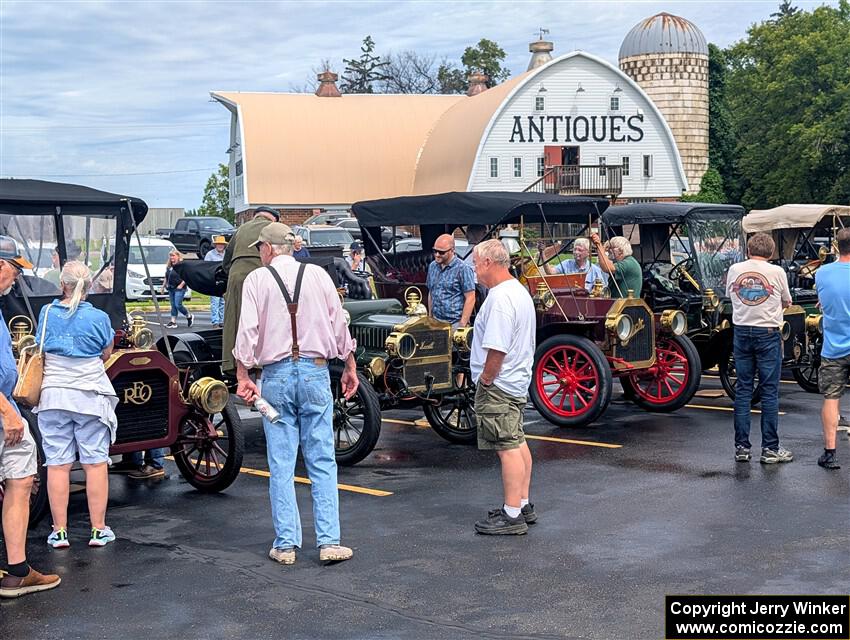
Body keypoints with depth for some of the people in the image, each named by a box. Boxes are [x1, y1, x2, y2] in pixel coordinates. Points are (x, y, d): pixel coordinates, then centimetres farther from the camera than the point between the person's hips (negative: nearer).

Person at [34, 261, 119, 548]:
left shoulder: (46, 313, 1)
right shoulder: (99, 318, -6)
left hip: (53, 395, 2)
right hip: (91, 396, -2)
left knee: (57, 464, 5)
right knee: (95, 462, 5)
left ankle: (59, 532, 9)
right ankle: (98, 530, 9)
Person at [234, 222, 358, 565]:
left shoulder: (256, 279, 0)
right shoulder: (318, 274, 5)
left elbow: (247, 331, -8)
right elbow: (339, 324, 7)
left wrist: (243, 377, -5)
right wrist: (350, 366, 16)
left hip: (276, 375, -1)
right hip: (315, 372, 1)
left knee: (281, 465, 5)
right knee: (322, 462, 4)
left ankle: (285, 544, 9)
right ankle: (329, 541, 2)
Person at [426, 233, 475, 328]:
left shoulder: (462, 269, -10)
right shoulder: (432, 266, 10)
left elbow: (470, 299, -11)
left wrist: (462, 324, -15)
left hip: (454, 323, -5)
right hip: (435, 322, 6)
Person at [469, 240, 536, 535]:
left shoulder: (501, 299, -21)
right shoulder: (518, 290, 13)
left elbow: (497, 349, -27)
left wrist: (485, 379, -15)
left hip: (499, 385, -11)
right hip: (517, 380, 11)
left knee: (509, 448, -7)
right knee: (518, 443, 16)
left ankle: (512, 516, -3)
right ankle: (523, 505, 26)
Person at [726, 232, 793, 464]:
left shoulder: (734, 270, 1)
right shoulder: (776, 272, -6)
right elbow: (786, 302, 8)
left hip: (742, 333, 3)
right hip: (768, 334, -3)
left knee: (742, 390, 9)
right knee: (769, 392, 2)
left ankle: (741, 447, 10)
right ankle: (770, 449, 4)